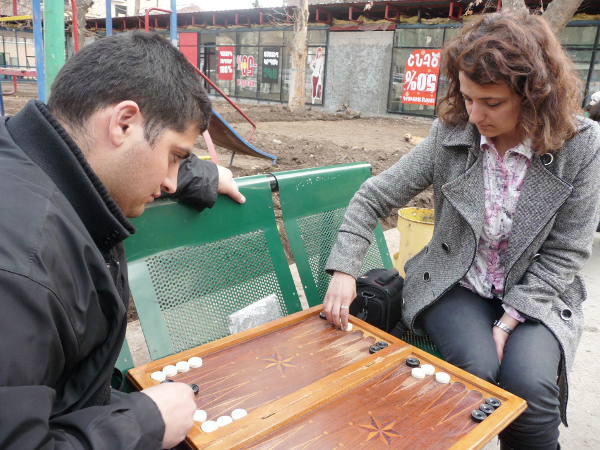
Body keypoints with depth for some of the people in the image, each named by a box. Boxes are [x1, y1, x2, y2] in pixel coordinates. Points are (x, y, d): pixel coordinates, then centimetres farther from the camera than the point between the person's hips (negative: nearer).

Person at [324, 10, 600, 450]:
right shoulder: (450, 135, -9)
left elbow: (564, 253, -8)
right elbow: (375, 196, -6)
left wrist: (508, 322, -16)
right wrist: (344, 268, -17)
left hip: (535, 295, 0)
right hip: (455, 286, 1)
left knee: (529, 383, -25)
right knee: (476, 369, -25)